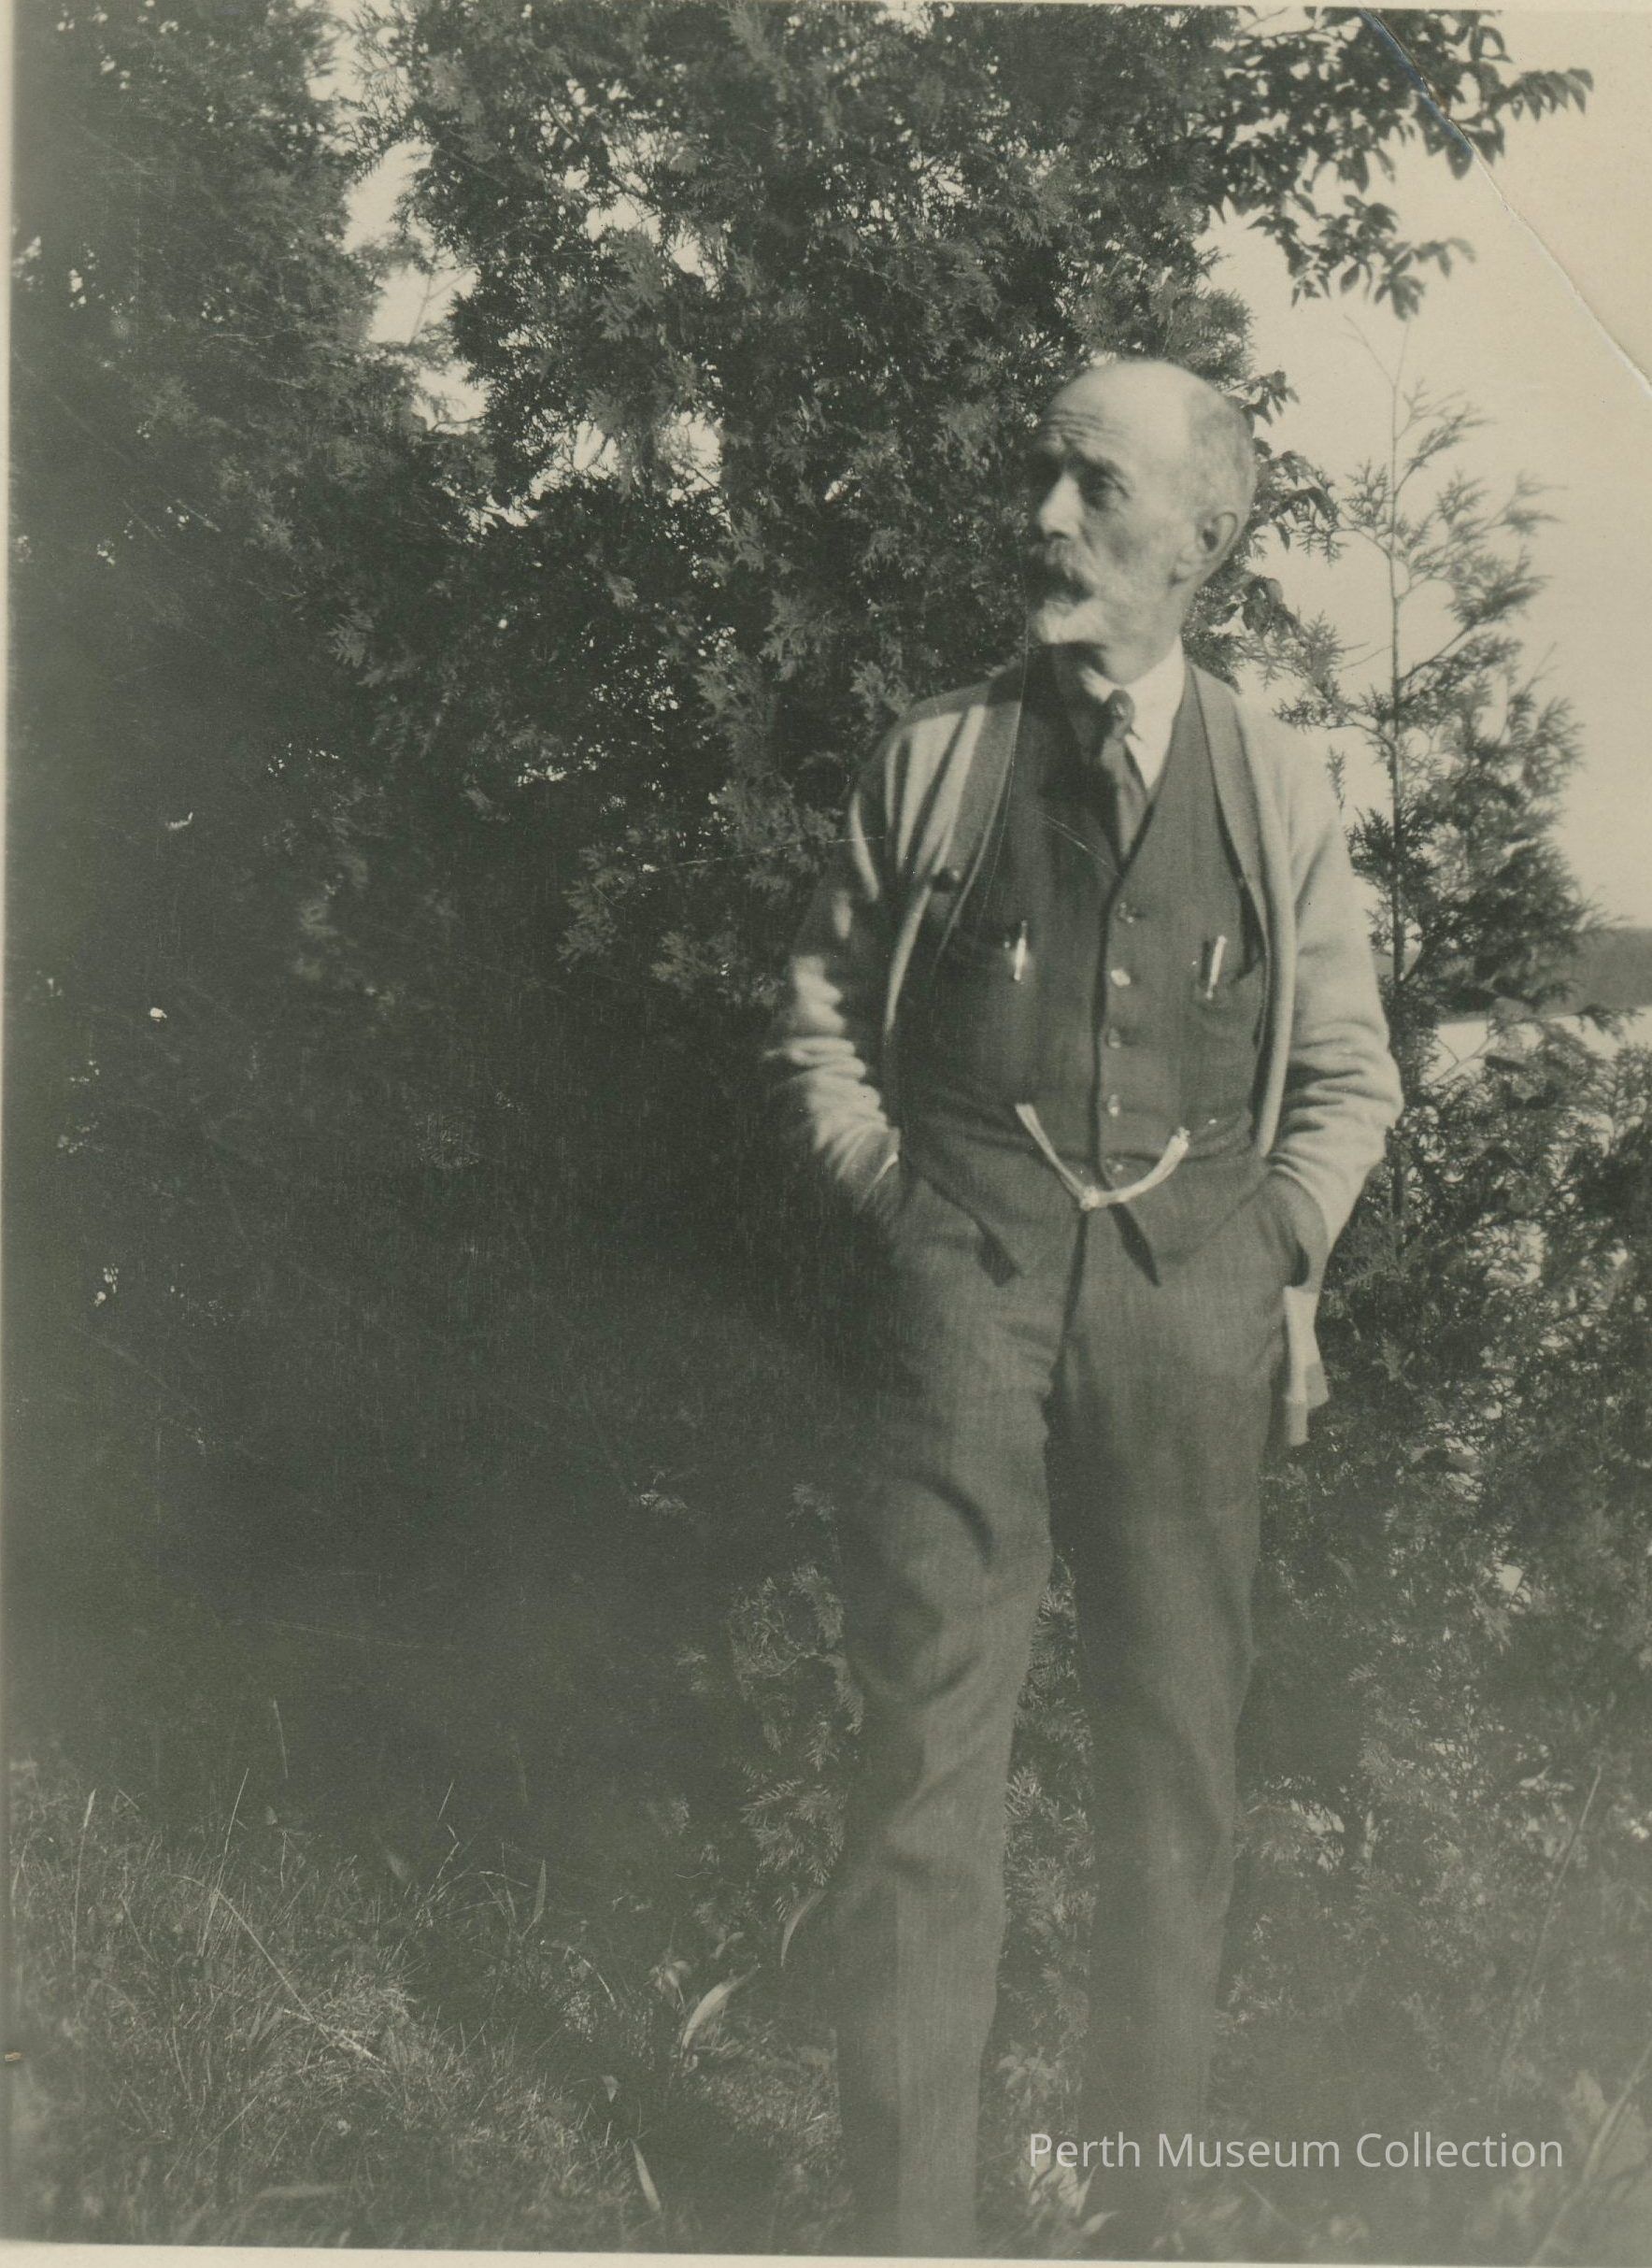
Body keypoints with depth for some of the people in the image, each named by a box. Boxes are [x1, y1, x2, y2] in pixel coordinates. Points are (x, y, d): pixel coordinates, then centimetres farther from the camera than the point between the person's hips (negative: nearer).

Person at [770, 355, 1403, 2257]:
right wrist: (901, 1204, 2)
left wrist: (1289, 1256, 3)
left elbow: (1347, 1073, 16)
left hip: (1190, 1289, 2)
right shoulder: (931, 763, 6)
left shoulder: (1280, 792, 8)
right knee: (930, 1716, -5)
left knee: (1178, 1729, 9)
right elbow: (819, 1024, 14)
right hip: (971, 1275, -1)